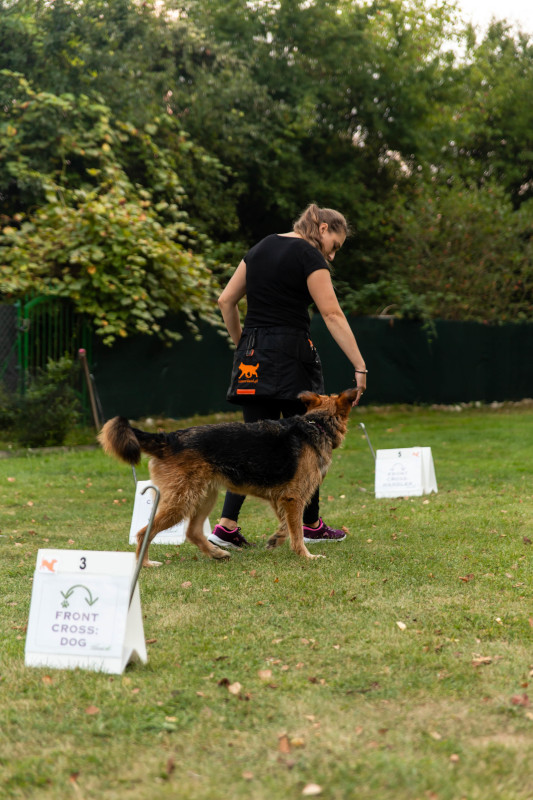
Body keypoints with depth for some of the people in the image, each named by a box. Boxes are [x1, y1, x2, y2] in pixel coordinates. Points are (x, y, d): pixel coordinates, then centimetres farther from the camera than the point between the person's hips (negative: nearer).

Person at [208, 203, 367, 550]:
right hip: (291, 354, -7)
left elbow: (226, 300, 15)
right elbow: (333, 316, -14)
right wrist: (360, 367, -16)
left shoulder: (261, 248, 15)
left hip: (253, 358, 7)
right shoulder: (309, 256, -8)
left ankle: (226, 525, -3)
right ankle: (311, 525, 17)